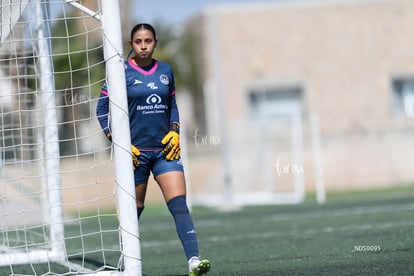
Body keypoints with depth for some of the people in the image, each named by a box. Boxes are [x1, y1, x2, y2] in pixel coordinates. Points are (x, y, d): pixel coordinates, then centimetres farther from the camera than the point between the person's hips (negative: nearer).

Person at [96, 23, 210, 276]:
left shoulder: (165, 71, 7)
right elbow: (102, 110, -1)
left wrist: (175, 132, 4)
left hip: (165, 149, 3)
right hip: (135, 152, -3)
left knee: (180, 204, -13)